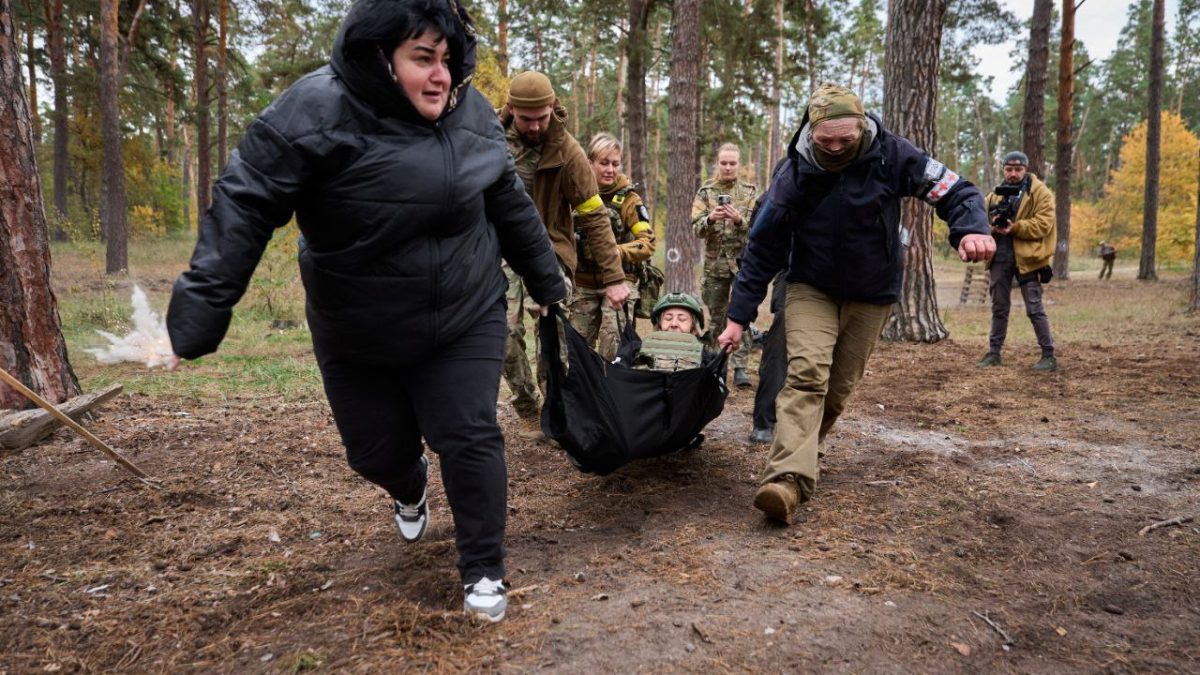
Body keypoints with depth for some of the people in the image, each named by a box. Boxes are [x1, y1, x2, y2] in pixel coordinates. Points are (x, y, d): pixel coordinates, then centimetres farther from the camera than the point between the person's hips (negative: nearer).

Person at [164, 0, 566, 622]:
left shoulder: (471, 113, -5)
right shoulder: (315, 112, -20)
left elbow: (510, 205, 7)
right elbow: (244, 209, -22)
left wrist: (546, 281, 15)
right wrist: (195, 320, -27)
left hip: (465, 324, 2)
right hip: (356, 338, -1)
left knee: (469, 441, -3)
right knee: (376, 451, 13)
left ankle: (483, 571, 17)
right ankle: (409, 491, 51)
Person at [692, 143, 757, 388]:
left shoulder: (750, 192, 5)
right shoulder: (705, 192, 6)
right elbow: (696, 229, -1)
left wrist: (739, 219, -21)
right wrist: (710, 218, -21)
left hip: (744, 262, -1)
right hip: (715, 263, 1)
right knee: (716, 316, 10)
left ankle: (740, 366, -2)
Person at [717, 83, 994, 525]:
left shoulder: (891, 155, -16)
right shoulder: (795, 173, -17)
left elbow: (954, 191, -11)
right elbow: (762, 248, -12)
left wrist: (972, 228, -35)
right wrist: (739, 317, -13)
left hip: (872, 297, 2)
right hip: (811, 290, -2)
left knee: (838, 388, 6)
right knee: (806, 374, -21)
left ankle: (796, 453, 27)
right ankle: (788, 480, -32)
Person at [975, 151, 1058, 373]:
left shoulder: (1040, 192, -2)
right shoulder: (995, 194, 13)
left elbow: (1043, 224, -11)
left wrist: (1014, 228, -22)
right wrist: (990, 226, -12)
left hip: (1026, 258, -5)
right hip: (1000, 257, 5)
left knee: (1034, 308, -4)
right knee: (999, 307, 13)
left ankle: (1049, 355, 3)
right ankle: (994, 352, 21)